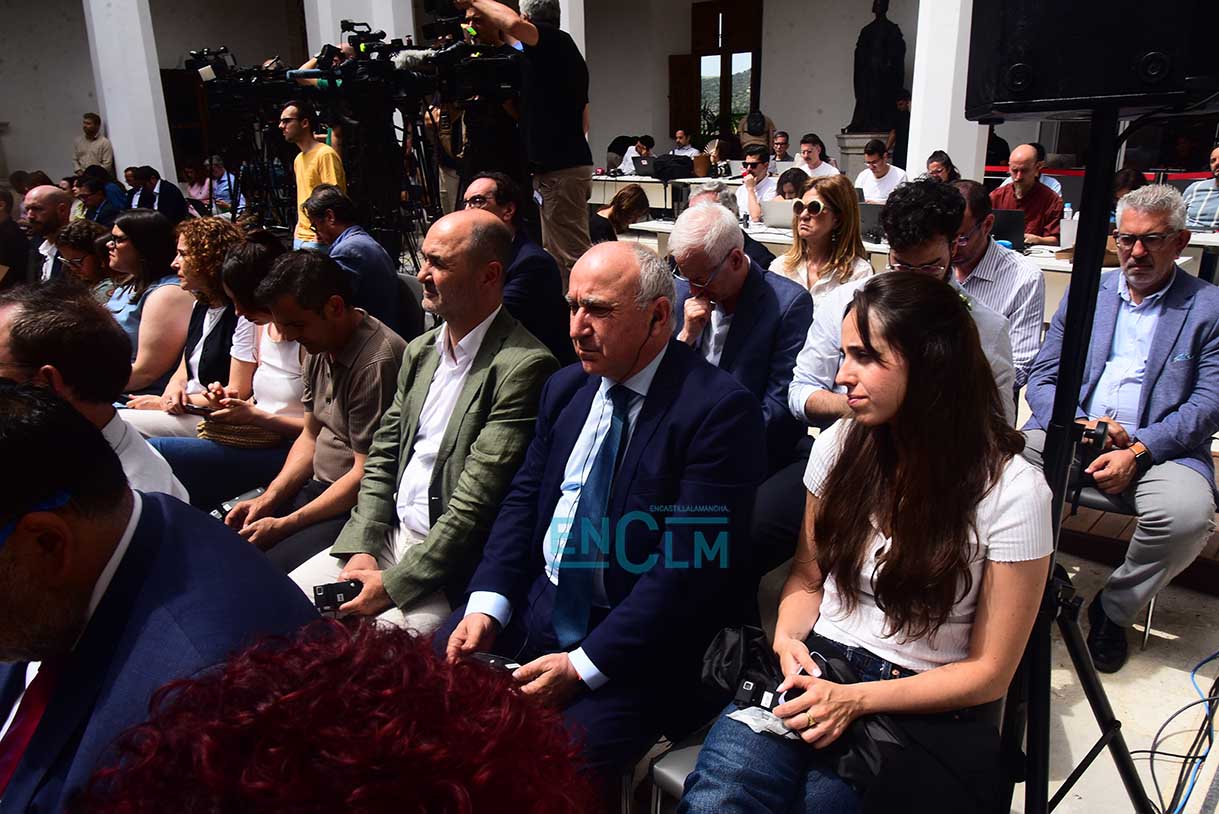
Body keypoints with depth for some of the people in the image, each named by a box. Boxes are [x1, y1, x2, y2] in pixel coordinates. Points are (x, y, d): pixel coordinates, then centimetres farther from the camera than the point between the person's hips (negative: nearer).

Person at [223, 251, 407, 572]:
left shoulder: (377, 362, -22)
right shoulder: (318, 347, 7)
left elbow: (366, 475, -21)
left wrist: (284, 525, -16)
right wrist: (268, 498, 4)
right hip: (316, 486, 9)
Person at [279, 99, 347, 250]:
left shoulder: (325, 154, -11)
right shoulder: (298, 159, 17)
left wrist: (321, 236, -20)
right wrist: (298, 228, 15)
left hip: (318, 239, -9)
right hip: (300, 238, 9)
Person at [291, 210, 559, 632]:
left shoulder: (524, 366, -18)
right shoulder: (420, 350, 10)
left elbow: (477, 502, -20)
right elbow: (382, 458, 12)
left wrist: (393, 584, -16)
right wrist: (361, 549, -2)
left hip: (452, 564, -7)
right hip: (391, 534, 8)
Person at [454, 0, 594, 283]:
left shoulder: (554, 42, -7)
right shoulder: (568, 51, 21)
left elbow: (513, 24, -27)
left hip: (560, 169, -10)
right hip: (571, 162, 10)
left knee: (572, 254, -10)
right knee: (554, 252, 13)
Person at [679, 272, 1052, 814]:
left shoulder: (1012, 490, -10)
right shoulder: (839, 445, 2)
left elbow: (988, 672, -5)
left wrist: (856, 699, -14)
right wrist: (788, 637, -8)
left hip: (917, 710, -2)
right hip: (814, 673, 2)